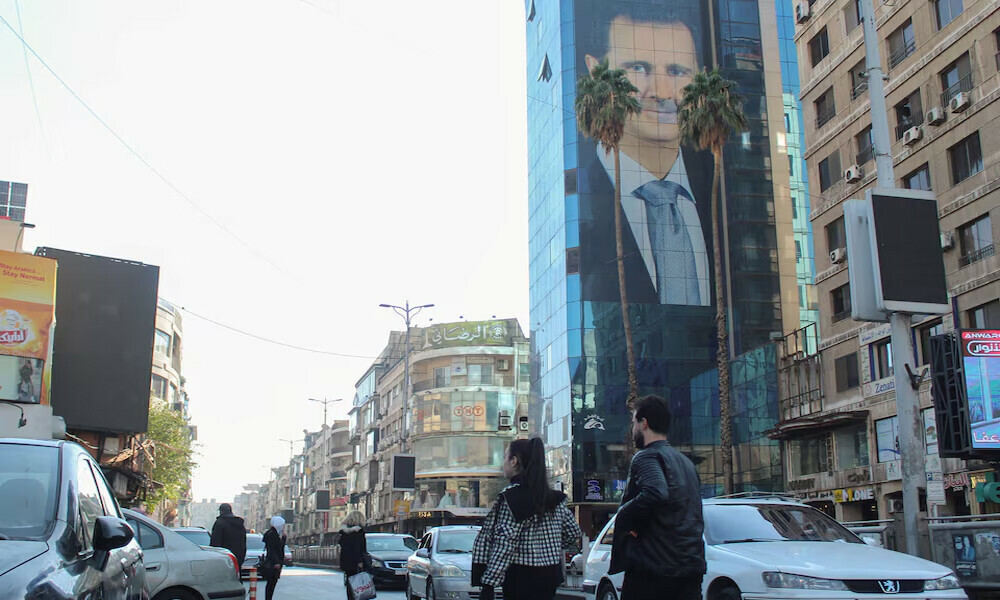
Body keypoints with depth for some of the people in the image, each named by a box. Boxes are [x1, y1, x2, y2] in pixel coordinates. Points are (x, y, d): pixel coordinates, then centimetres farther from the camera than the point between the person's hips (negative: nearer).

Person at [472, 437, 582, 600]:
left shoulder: (511, 496, -14)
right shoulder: (555, 497, 9)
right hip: (550, 578, 8)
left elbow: (505, 543, -21)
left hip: (522, 580, -8)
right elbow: (574, 532, 14)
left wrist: (488, 584, -21)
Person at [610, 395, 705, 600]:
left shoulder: (647, 456, -9)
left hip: (653, 568, -8)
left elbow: (654, 493, -29)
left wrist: (624, 516, -15)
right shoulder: (685, 461, 19)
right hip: (693, 567, 8)